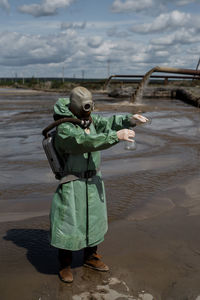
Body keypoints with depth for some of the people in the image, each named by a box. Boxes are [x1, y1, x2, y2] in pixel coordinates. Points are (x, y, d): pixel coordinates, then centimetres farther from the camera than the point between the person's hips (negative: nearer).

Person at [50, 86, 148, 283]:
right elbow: (87, 141, -35)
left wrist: (130, 119, -22)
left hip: (93, 180, 7)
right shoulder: (64, 129, -21)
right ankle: (64, 265, 23)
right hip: (73, 184, -7)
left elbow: (110, 122, -3)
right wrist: (116, 136, -40)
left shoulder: (89, 119, 3)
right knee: (68, 223, 2)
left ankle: (90, 257, 37)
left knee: (94, 220, 17)